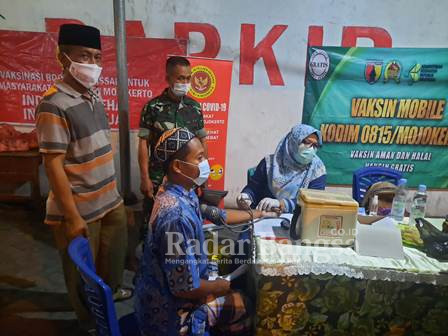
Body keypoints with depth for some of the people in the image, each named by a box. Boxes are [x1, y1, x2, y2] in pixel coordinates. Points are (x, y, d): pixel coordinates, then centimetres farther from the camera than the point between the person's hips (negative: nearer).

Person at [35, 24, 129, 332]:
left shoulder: (95, 96, 5)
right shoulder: (54, 105, -18)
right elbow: (54, 165, -19)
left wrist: (114, 193, 14)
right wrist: (72, 216, -18)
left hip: (111, 199, 7)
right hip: (80, 208, -7)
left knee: (114, 253, 25)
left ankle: (112, 289, 53)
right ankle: (91, 322, 39)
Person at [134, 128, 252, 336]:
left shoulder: (180, 192, -6)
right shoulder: (177, 215, -35)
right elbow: (187, 288, -29)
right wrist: (220, 285, -11)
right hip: (167, 309, -8)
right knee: (244, 304, 2)